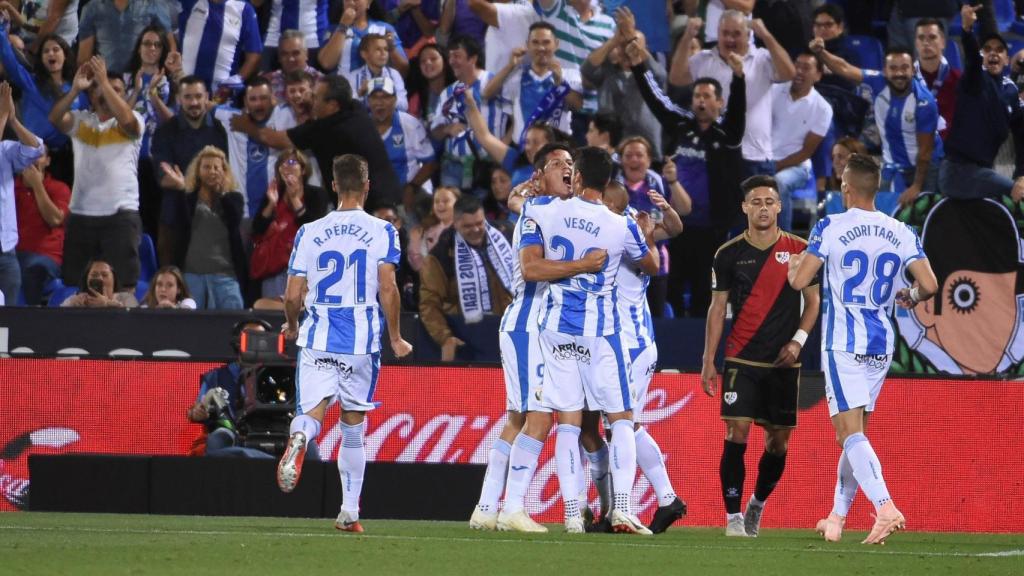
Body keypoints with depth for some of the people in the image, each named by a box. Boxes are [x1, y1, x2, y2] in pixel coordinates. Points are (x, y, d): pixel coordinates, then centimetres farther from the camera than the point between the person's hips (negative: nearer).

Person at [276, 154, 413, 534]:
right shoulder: (381, 232, 0)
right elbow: (387, 289, -8)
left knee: (312, 412, -7)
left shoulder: (310, 233, 5)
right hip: (363, 340, 0)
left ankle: (299, 438, -44)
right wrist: (396, 338, 4)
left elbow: (293, 295, 4)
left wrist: (292, 327, 24)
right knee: (353, 426, 12)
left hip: (317, 339, 0)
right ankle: (349, 512, 13)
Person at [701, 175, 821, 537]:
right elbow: (717, 308, 6)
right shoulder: (729, 254, 2)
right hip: (741, 360, -1)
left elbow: (813, 301, 8)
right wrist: (708, 362, 1)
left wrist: (798, 341, -7)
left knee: (778, 441, 6)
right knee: (736, 434, -12)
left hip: (783, 362, 1)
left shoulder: (799, 250, 1)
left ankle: (758, 504, 29)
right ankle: (733, 516, -8)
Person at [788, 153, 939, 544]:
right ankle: (837, 519, 24)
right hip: (882, 344, 5)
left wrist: (794, 264, 13)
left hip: (843, 345, -5)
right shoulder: (901, 233, 2)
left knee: (851, 431, -10)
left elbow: (799, 281, -10)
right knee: (855, 431, 17)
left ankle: (886, 508, -30)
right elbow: (929, 285, -3)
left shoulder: (830, 228, -9)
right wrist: (911, 297, 20)